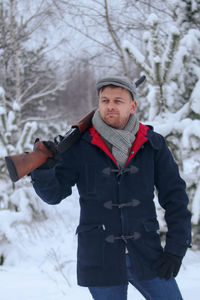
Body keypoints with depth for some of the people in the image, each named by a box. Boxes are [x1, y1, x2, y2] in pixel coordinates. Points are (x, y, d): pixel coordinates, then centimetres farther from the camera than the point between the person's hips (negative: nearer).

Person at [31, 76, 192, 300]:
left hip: (146, 254, 2)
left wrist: (176, 249, -2)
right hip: (99, 258, -1)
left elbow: (175, 196, 5)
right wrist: (42, 168, -27)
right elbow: (54, 193, -6)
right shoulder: (80, 147, -2)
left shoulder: (152, 145, 2)